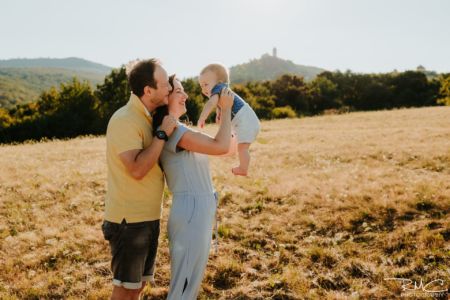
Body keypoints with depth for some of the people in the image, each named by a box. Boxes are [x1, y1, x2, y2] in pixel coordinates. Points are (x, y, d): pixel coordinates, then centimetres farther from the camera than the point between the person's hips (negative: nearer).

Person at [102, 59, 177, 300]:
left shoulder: (146, 117, 9)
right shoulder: (125, 120, -18)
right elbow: (137, 169, -28)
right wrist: (163, 134, -22)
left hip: (148, 217, 9)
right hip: (129, 219, -8)